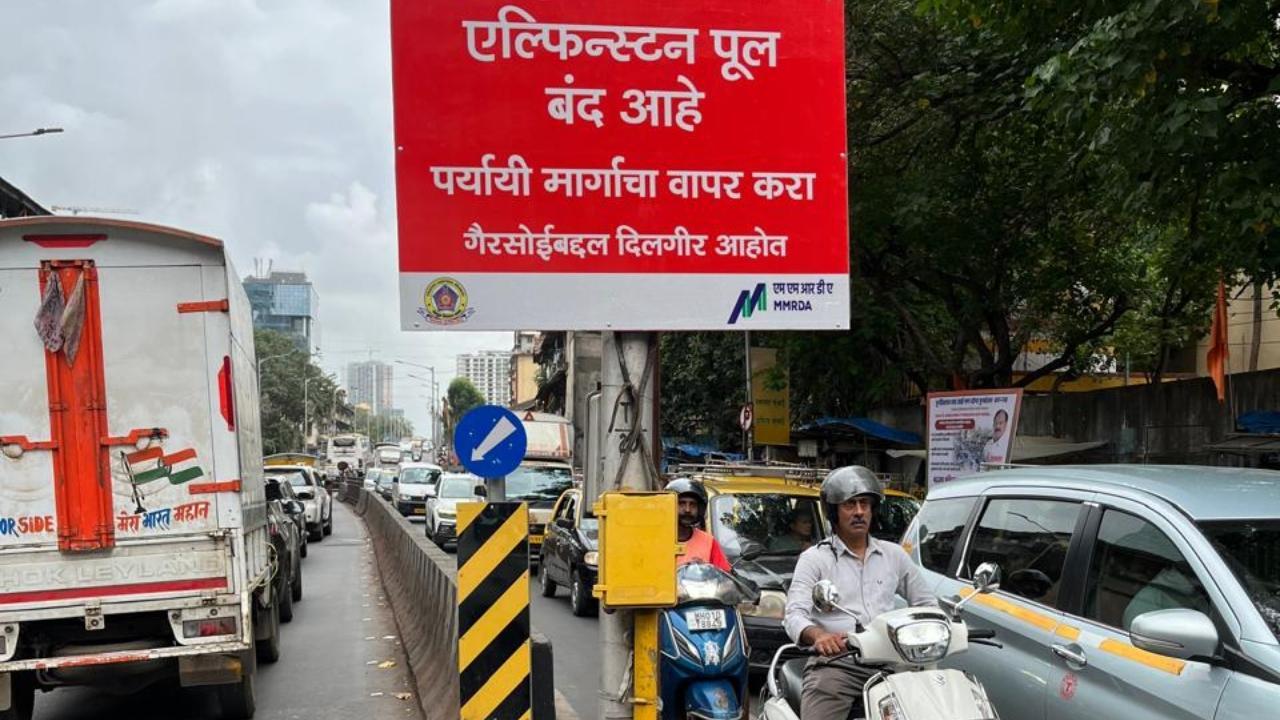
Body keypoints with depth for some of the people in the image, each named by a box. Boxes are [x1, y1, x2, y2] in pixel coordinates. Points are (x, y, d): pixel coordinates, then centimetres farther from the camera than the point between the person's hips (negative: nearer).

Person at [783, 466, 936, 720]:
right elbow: (794, 613, -8)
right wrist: (817, 635, -30)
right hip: (835, 663, -3)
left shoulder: (894, 555, 19)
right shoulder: (814, 558, 5)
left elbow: (925, 602, 26)